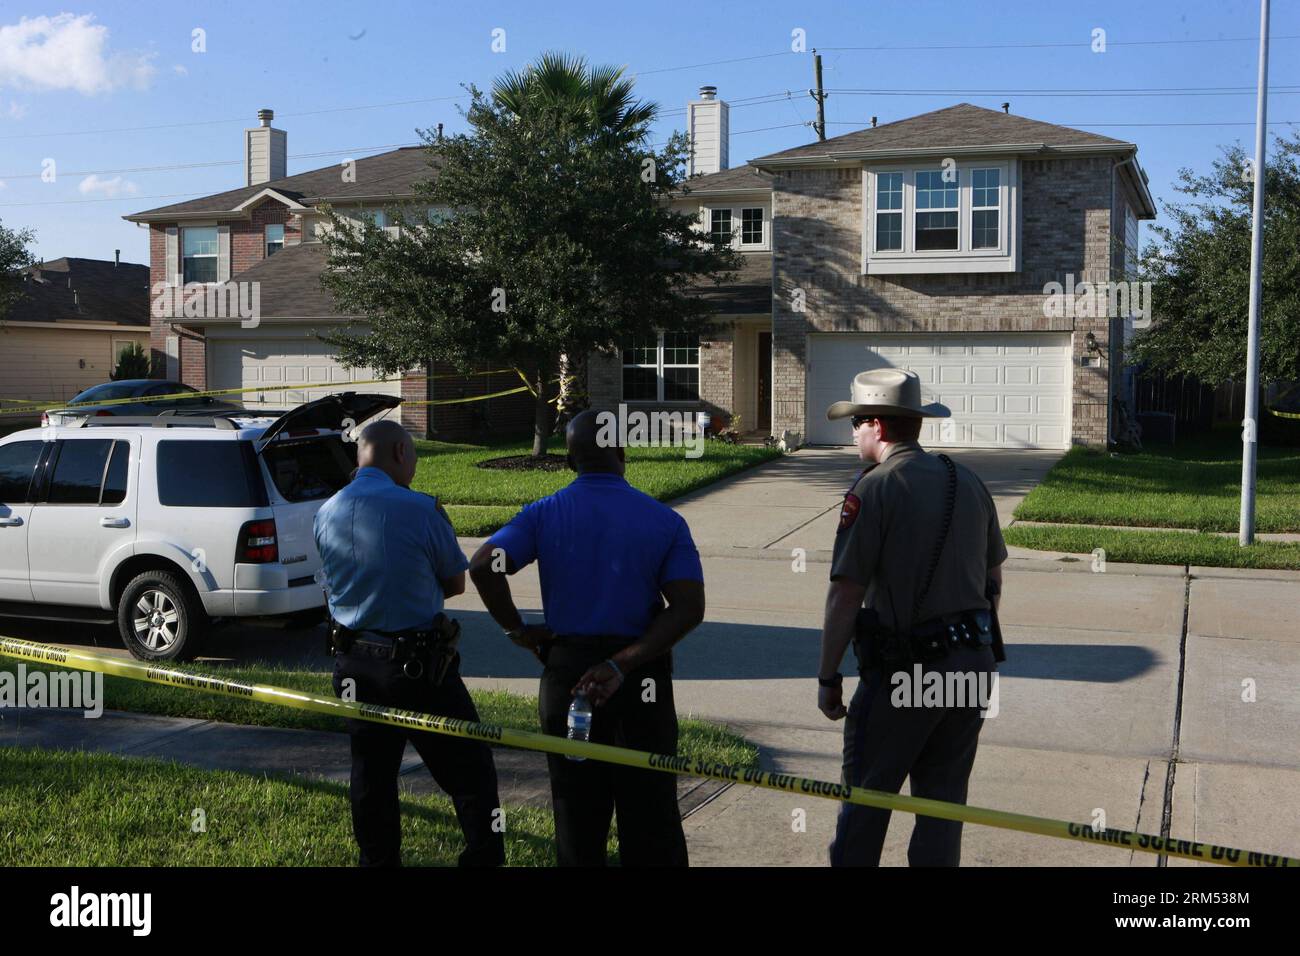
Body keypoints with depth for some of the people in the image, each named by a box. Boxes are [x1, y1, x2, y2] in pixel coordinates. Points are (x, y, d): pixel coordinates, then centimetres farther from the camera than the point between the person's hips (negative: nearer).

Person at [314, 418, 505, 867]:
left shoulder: (326, 514, 3)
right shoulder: (420, 509, -14)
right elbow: (455, 583, -3)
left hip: (353, 664, 6)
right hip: (419, 666, -6)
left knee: (371, 775, 16)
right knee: (470, 772, 5)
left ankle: (378, 859, 25)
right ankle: (485, 855, 7)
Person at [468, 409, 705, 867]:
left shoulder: (544, 514, -2)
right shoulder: (665, 520, -3)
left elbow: (482, 566, -17)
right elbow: (689, 609, -14)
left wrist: (517, 629, -5)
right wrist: (621, 665, -17)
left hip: (566, 668, 1)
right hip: (643, 679, -1)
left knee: (577, 807, 13)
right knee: (649, 810, 10)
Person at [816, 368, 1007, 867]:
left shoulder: (873, 489, -13)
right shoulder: (968, 482, 7)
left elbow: (845, 594, -16)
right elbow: (993, 579, 14)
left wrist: (828, 678, -9)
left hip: (903, 671, -6)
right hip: (972, 665, 6)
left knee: (866, 796, 8)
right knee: (943, 798, 15)